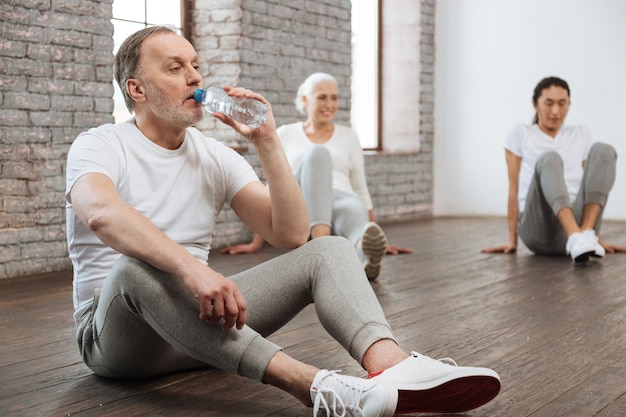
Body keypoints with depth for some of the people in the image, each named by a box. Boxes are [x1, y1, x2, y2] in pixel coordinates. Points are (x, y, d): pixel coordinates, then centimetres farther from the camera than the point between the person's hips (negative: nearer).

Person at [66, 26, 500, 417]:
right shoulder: (98, 146, -6)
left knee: (330, 251, -11)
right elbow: (102, 213, -32)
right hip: (115, 333, -4)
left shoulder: (215, 155, 9)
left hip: (199, 320, 5)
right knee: (137, 266, -40)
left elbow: (291, 234, -1)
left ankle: (389, 363, -44)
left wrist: (268, 142, -9)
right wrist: (189, 267, -47)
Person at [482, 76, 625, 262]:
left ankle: (586, 234, -36)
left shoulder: (581, 134, 23)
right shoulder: (521, 134, 14)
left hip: (576, 219, 3)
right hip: (538, 230, -3)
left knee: (603, 151, -21)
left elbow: (587, 183, 19)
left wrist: (595, 235, 12)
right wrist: (512, 240, 4)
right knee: (549, 159, -33)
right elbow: (514, 189, 9)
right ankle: (577, 237, -54)